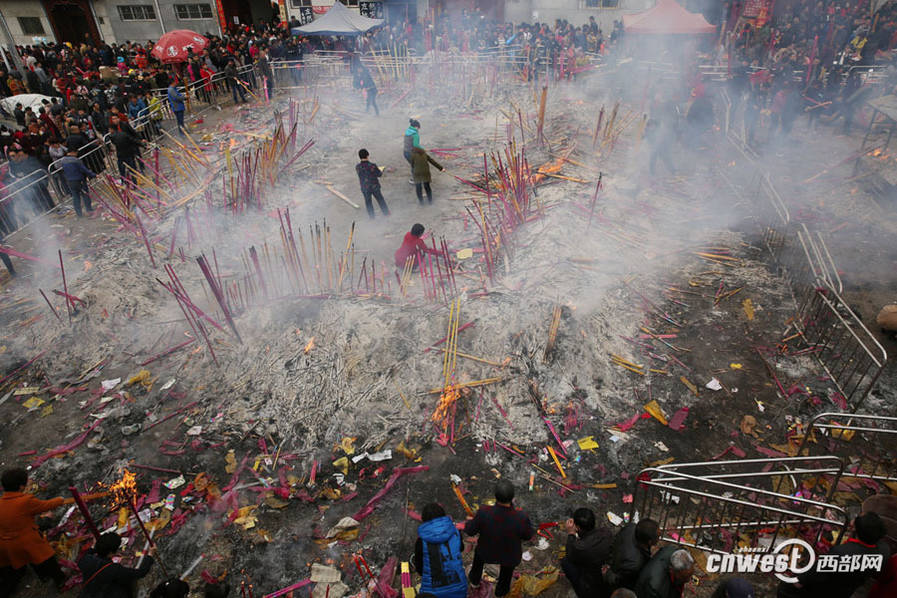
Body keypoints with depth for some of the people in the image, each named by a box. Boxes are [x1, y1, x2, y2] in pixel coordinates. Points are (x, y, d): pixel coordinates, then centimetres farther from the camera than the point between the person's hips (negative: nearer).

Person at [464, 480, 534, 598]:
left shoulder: (484, 512, -39)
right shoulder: (521, 518, -40)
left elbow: (471, 531, -18)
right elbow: (528, 535, -16)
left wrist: (470, 522, 5)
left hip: (487, 551, 1)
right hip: (510, 555, -1)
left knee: (479, 553, 37)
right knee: (507, 566, 35)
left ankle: (475, 580, 61)